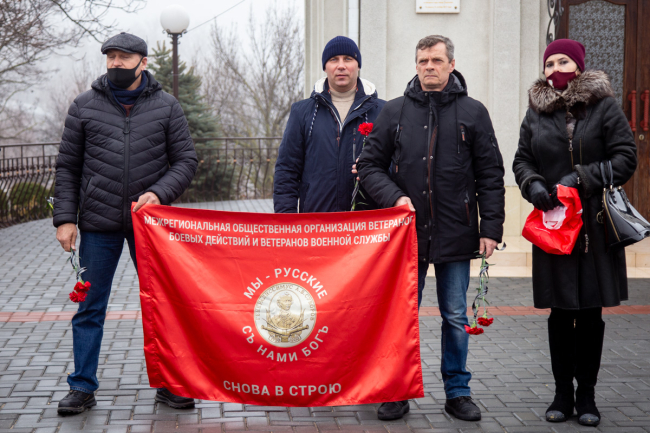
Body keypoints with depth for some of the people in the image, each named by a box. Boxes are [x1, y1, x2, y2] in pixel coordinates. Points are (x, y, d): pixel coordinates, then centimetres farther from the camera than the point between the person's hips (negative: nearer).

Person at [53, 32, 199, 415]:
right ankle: (83, 387, 15)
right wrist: (65, 217, -2)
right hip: (98, 224, 0)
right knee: (90, 307, 5)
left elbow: (187, 160, 4)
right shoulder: (85, 107, 5)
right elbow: (68, 167, 7)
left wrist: (159, 193, -13)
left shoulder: (166, 106, 4)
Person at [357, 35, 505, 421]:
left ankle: (458, 391, 21)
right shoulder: (395, 111, 6)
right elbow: (370, 165, 8)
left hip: (456, 234, -1)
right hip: (406, 231, 1)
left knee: (456, 317, 8)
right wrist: (395, 197, -10)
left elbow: (491, 175, 4)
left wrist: (491, 227, -4)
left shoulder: (473, 112, 4)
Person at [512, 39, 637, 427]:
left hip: (596, 225, -2)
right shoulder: (537, 112, 10)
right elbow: (522, 160, 13)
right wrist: (533, 184, -8)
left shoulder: (604, 106, 0)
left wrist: (583, 178, -14)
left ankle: (587, 394, 15)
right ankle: (563, 393, 17)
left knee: (591, 312, 3)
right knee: (560, 311, 6)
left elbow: (626, 157, -4)